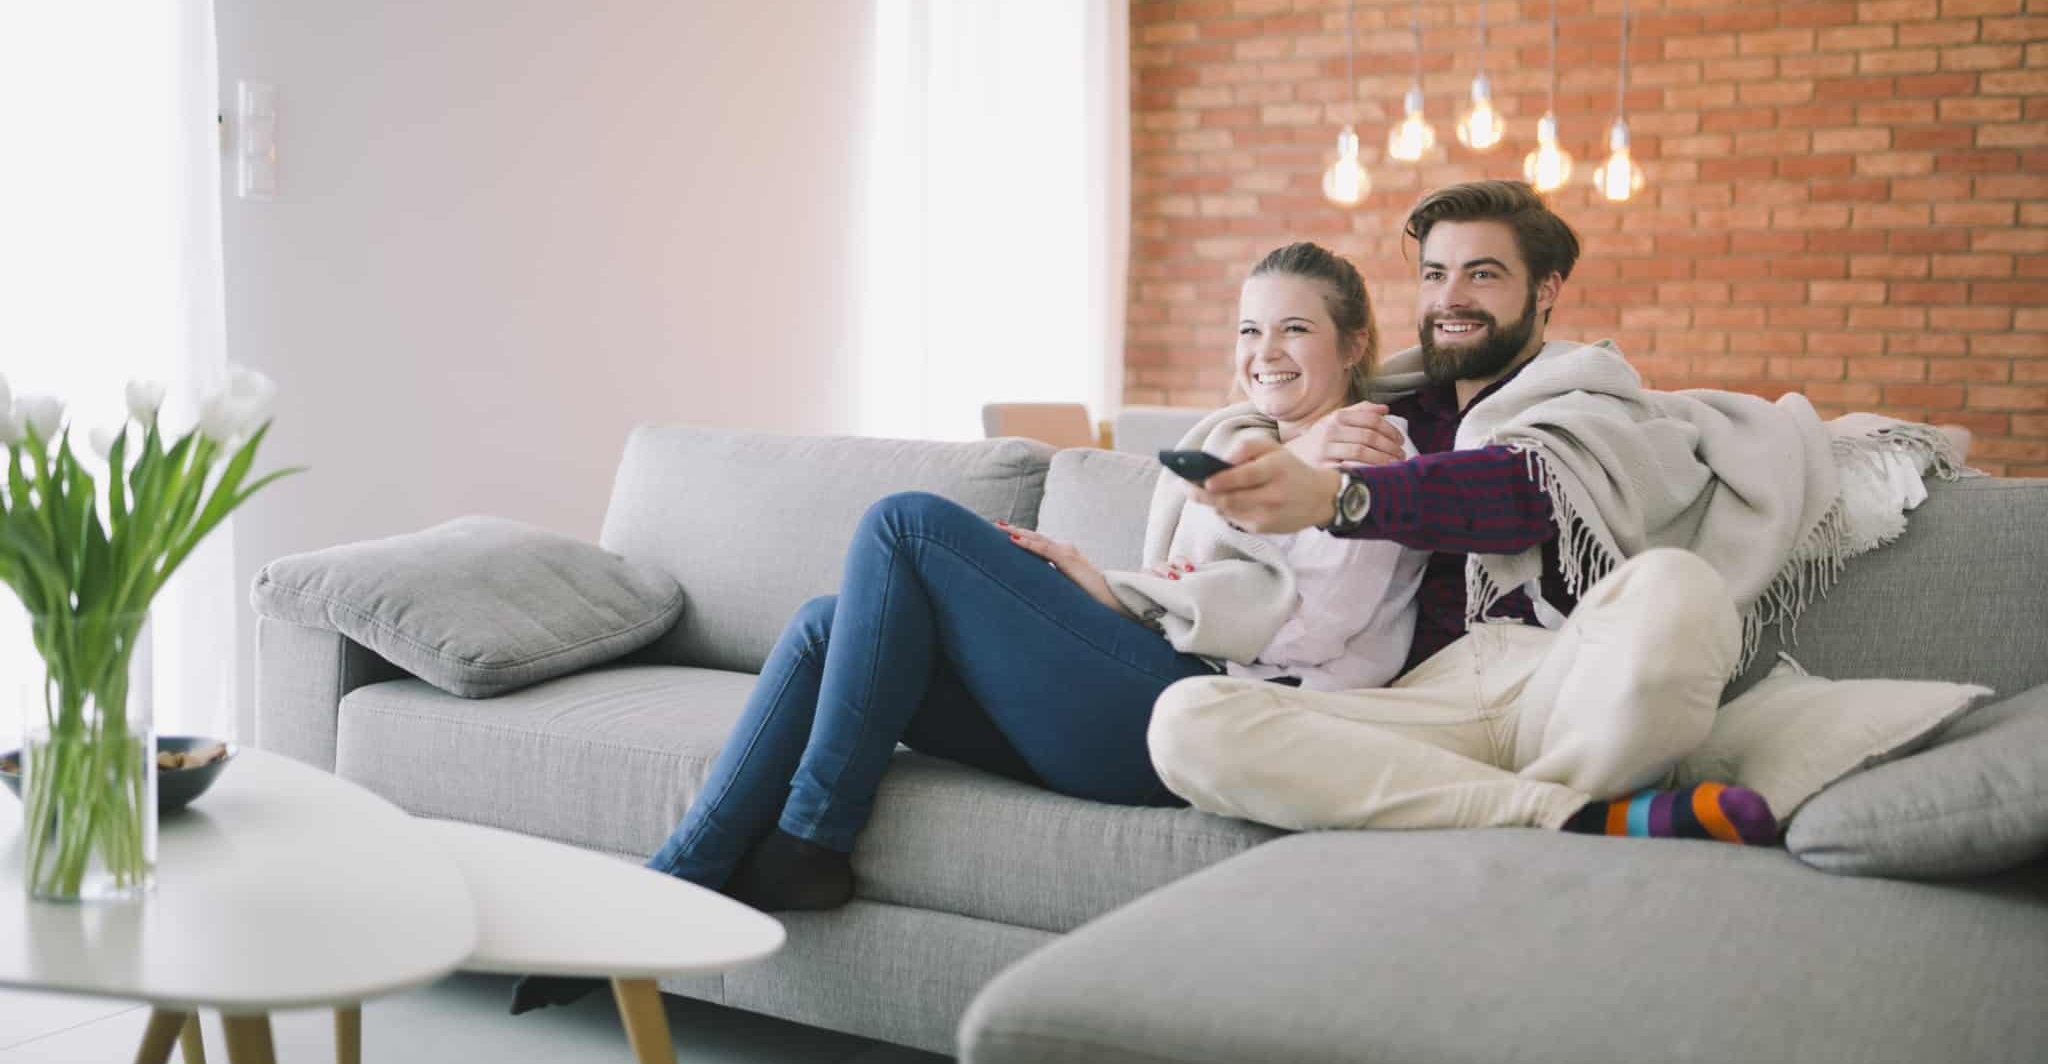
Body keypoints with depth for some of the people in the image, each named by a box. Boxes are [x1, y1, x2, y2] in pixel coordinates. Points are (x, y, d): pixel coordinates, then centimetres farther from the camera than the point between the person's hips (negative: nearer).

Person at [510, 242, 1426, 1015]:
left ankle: (809, 843, -9)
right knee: (830, 625, -3)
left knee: (909, 523, -13)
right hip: (1132, 710, 8)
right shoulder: (1230, 441, 27)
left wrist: (1113, 589, -4)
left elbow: (1312, 625, -11)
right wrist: (1099, 591, 0)